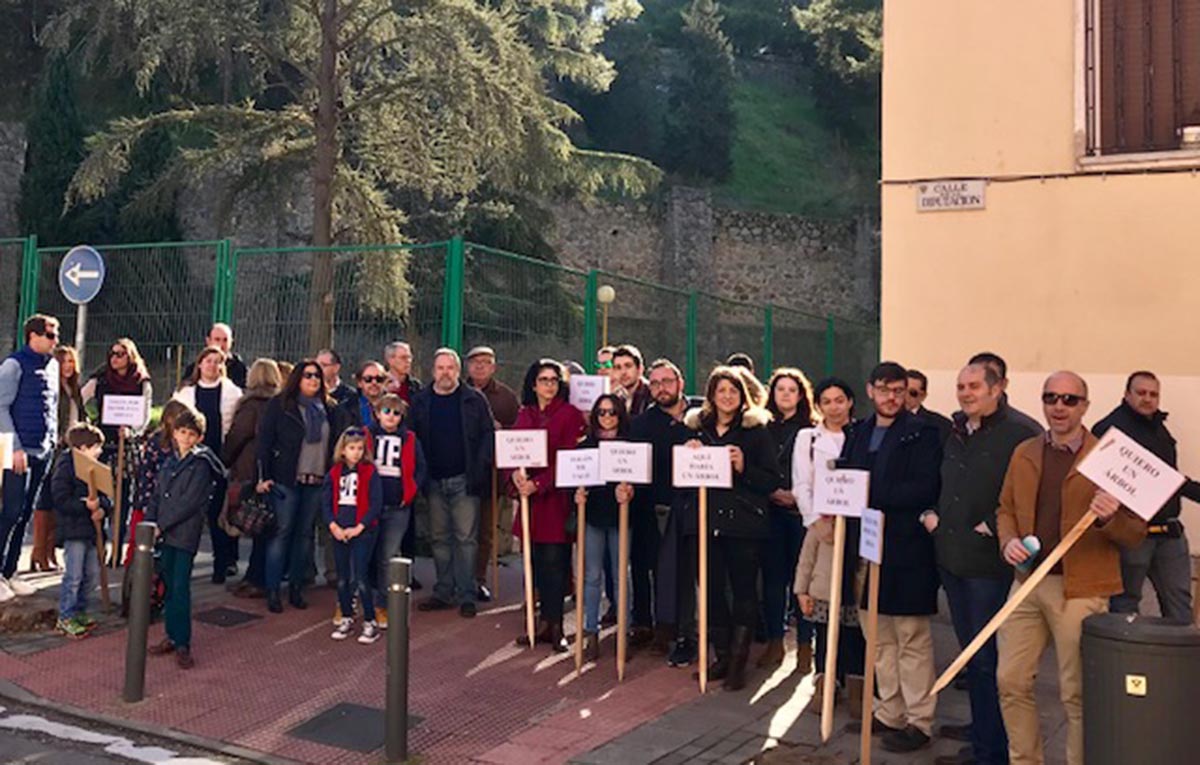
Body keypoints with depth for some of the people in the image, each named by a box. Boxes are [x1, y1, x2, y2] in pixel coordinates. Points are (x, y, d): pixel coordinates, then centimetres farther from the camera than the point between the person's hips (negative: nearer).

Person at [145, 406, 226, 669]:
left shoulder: (201, 465, -7)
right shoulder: (170, 462, 14)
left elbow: (189, 502, -14)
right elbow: (157, 496, 14)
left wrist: (160, 525, -14)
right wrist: (149, 523, 1)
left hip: (186, 534, -6)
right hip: (166, 533, 6)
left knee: (180, 588, -7)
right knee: (169, 587, 12)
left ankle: (182, 644, -1)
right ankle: (172, 636, 21)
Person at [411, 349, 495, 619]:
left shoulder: (474, 399, 0)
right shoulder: (420, 401, 7)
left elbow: (488, 434, -1)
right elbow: (412, 437, 8)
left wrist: (480, 469, -11)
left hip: (464, 481, -3)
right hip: (434, 482, 3)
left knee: (466, 538, -1)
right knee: (439, 538, 10)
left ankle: (466, 596, 5)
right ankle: (443, 593, 20)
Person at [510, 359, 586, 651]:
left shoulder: (571, 415, -2)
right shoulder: (525, 414, 14)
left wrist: (539, 484, -16)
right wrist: (516, 473, -11)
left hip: (556, 496, -5)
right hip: (530, 497, 5)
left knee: (554, 562, -4)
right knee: (537, 561, 6)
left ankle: (554, 625, 5)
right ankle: (546, 622, 15)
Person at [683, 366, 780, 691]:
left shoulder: (757, 430, 0)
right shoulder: (697, 427, 10)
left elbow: (773, 481, -4)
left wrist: (743, 467, -18)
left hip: (745, 522, -3)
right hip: (708, 520, 4)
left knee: (744, 589, 1)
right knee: (712, 588, 8)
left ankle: (738, 662, 10)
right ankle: (722, 656, 21)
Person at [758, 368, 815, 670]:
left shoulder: (812, 431, 2)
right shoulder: (764, 429, 10)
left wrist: (797, 496, -12)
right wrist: (773, 492, -7)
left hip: (801, 510, -3)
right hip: (771, 510, 3)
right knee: (772, 575, 5)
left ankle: (805, 645, 9)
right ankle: (774, 642, 15)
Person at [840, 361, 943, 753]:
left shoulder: (922, 433, -6)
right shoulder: (859, 433, 14)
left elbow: (925, 488, -16)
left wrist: (871, 494, -18)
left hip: (906, 549, -6)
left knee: (912, 639, 2)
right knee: (880, 638, 14)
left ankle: (919, 721, 12)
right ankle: (890, 713, 26)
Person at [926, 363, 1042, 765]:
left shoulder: (1019, 435, -11)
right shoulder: (955, 437, 14)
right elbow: (937, 486, 26)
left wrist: (990, 528, -17)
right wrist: (929, 514, 9)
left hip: (989, 562, -8)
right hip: (951, 558, 8)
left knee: (988, 656, -1)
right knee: (970, 650, 18)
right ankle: (981, 725, 33)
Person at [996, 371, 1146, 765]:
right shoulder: (1024, 454, 9)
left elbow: (1136, 533, -4)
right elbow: (1006, 509, 18)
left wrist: (1110, 517, -25)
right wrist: (1008, 540, -2)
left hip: (1080, 590, -5)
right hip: (1028, 582, 5)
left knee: (1077, 694, 3)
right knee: (1011, 681, 9)